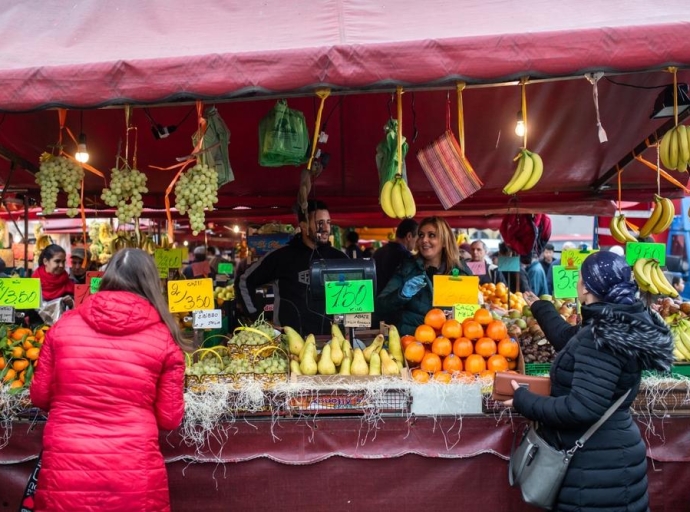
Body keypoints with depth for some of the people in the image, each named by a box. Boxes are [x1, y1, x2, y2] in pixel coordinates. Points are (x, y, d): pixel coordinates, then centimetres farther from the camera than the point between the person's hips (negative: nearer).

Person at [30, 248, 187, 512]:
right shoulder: (163, 337, -5)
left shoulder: (64, 325, 0)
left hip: (64, 474, 1)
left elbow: (40, 397, 10)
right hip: (135, 478, -1)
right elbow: (169, 419, 0)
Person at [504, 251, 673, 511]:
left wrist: (524, 401, -19)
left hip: (597, 465, -9)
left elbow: (582, 408, -30)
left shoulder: (602, 337, -25)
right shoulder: (618, 326, 4)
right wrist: (540, 308, 36)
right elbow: (568, 338, 23)